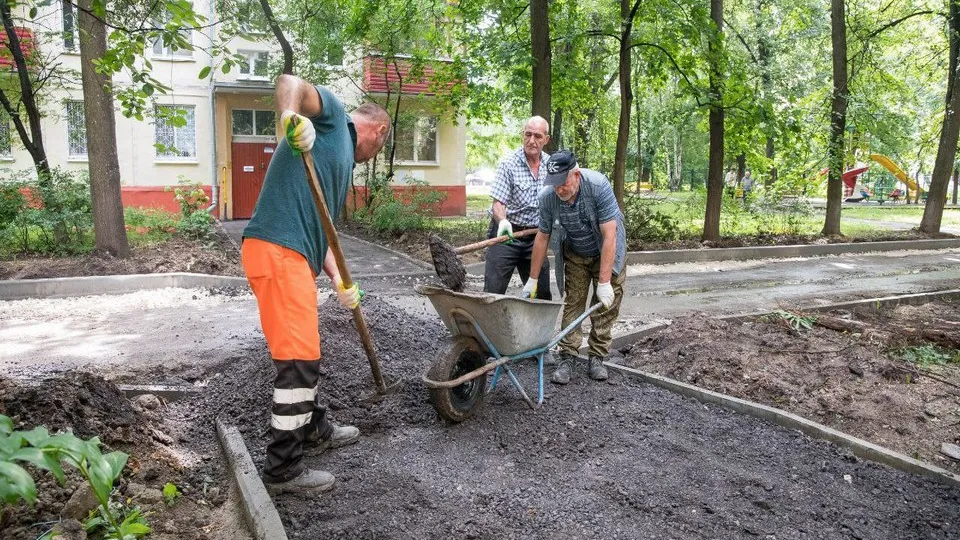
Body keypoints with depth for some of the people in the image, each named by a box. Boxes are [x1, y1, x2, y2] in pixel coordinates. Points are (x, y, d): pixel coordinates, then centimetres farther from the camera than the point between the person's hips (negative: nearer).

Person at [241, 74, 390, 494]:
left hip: (296, 255, 10)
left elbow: (322, 228, 22)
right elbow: (290, 81, -14)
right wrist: (291, 116, -35)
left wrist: (338, 280, 9)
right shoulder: (332, 114, 5)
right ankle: (282, 469, 5)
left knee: (306, 350, 22)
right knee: (298, 359, -6)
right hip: (277, 251, -10)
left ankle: (315, 429, 41)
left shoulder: (343, 162, 27)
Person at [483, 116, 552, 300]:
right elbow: (498, 202, -16)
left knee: (542, 292, 11)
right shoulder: (509, 164, -11)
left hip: (535, 237, 5)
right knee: (493, 291, -7)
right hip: (507, 235, -4)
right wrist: (503, 221, -35)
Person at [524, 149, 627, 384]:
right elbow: (542, 237, -9)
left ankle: (597, 358, 10)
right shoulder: (548, 197, -22)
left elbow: (609, 236, -33)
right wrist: (532, 280, -4)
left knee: (606, 305, -1)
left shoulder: (598, 186, -34)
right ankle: (567, 357, 1)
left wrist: (604, 282, -34)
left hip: (607, 252, -2)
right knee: (572, 303, -3)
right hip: (575, 254, 3)